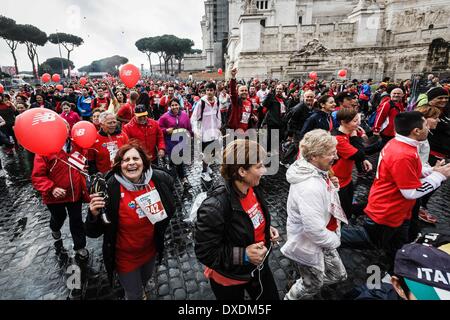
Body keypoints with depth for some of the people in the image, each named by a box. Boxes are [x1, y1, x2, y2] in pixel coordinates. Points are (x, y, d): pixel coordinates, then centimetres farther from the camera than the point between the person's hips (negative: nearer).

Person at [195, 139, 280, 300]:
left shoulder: (252, 188, -11)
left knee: (272, 297, 25)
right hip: (228, 278, -6)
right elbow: (204, 252, -26)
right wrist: (243, 255, -31)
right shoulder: (214, 207, -35)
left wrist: (267, 228, -7)